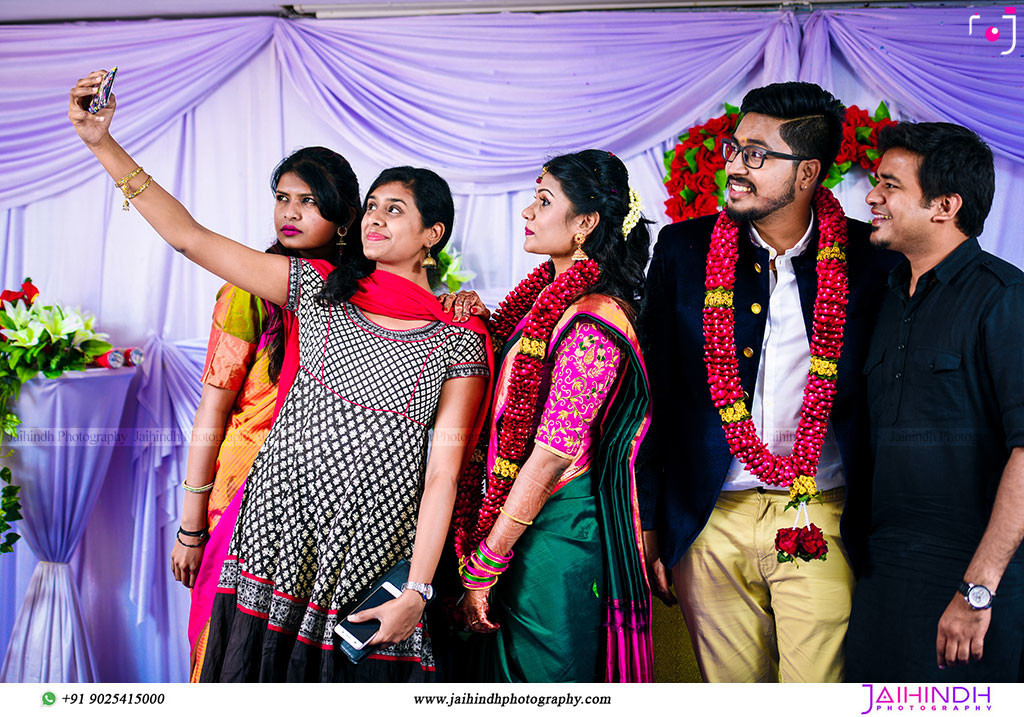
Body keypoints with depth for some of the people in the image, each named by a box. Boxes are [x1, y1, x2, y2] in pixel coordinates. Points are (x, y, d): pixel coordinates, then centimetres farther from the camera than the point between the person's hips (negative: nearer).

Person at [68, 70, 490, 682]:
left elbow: (443, 474, -4)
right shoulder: (319, 288, 6)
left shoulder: (459, 343, 0)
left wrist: (417, 592, -10)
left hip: (373, 562, -2)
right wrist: (103, 143, -6)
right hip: (280, 540, 2)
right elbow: (189, 236, 1)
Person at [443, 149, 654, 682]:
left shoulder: (591, 324, -20)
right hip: (520, 515, 9)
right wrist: (481, 320, 0)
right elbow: (511, 380, 19)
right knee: (506, 662, 19)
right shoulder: (552, 293, 8)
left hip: (556, 533, -9)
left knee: (542, 672, 6)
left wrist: (484, 566, -16)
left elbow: (550, 459, -22)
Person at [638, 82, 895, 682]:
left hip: (821, 520, -1)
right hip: (710, 521, 1)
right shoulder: (684, 248, 2)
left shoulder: (867, 259, -2)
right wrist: (646, 523, 3)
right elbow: (655, 390, 4)